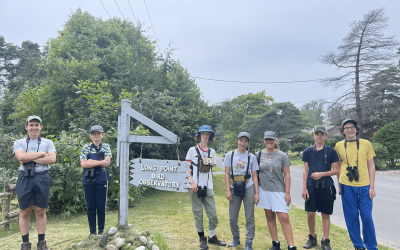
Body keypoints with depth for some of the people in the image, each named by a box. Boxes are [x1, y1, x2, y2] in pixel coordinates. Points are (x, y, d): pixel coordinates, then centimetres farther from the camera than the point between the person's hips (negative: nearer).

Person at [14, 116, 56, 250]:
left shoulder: (48, 143, 7)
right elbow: (21, 157, -13)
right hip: (25, 178, 0)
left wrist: (30, 158, -12)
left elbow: (52, 159, -9)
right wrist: (41, 154, -10)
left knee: (40, 211, 7)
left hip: (42, 178, 0)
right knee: (25, 211, 7)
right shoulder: (19, 143, 7)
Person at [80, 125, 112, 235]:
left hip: (102, 180, -1)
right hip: (88, 180, 1)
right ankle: (92, 232, 19)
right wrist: (100, 162, -14)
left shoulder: (106, 147, 5)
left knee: (101, 206, 4)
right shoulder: (85, 147, 5)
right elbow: (83, 164, -7)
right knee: (90, 207, 7)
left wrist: (91, 161, -12)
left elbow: (107, 162, -9)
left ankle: (101, 230, 18)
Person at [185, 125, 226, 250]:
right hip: (196, 187, -3)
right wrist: (192, 182, -12)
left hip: (208, 188, 3)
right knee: (198, 214, 5)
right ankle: (202, 238, 21)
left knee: (213, 215, 4)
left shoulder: (212, 152, 11)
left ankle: (212, 236, 25)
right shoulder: (193, 150, 1)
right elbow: (187, 168, -2)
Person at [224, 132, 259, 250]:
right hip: (234, 189, 1)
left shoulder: (251, 157, 3)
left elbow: (254, 176, 4)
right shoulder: (230, 155, 3)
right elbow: (227, 174, 2)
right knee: (232, 218, 7)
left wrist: (256, 193, -2)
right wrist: (228, 191, -4)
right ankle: (236, 238, 30)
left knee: (249, 218, 4)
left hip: (248, 188, 0)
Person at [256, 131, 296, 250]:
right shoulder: (259, 154, 4)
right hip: (264, 190, 2)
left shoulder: (282, 155, -1)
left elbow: (287, 175, -2)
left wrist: (287, 192, -6)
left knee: (284, 218, -5)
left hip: (279, 191, -2)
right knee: (270, 217, 10)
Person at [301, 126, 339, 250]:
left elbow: (336, 170, -1)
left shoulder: (331, 151, 0)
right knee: (310, 213, 2)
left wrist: (321, 174, -15)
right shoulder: (308, 151, 4)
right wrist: (304, 187, 0)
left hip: (326, 186, -1)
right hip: (311, 186, 1)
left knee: (325, 214, 7)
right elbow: (305, 170, 5)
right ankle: (312, 238, 22)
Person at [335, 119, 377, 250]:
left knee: (367, 217, 3)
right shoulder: (339, 146, 4)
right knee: (352, 217, 7)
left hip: (364, 186, 0)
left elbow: (371, 166, 5)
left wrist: (372, 187, 0)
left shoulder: (366, 144, 3)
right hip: (347, 186, 0)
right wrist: (339, 185, 10)